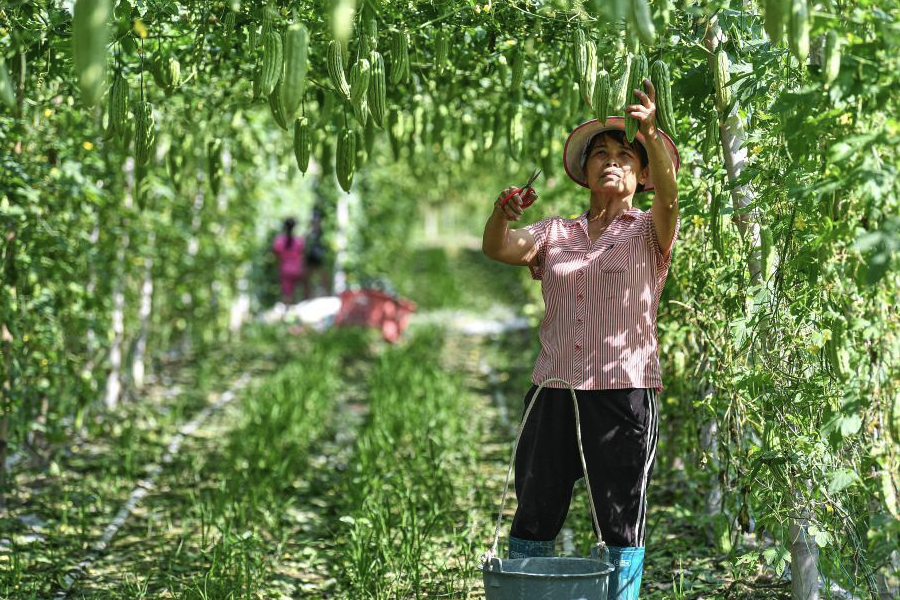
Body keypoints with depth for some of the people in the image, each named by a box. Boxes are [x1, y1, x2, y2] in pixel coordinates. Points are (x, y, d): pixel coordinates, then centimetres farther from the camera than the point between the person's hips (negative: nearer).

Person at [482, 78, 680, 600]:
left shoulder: (650, 233, 5)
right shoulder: (556, 233, 14)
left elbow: (668, 196, -16)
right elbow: (497, 249, 0)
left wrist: (650, 132, -33)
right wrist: (504, 213, -23)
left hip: (624, 393, -3)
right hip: (555, 389, 3)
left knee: (622, 525, 2)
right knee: (533, 518, 4)